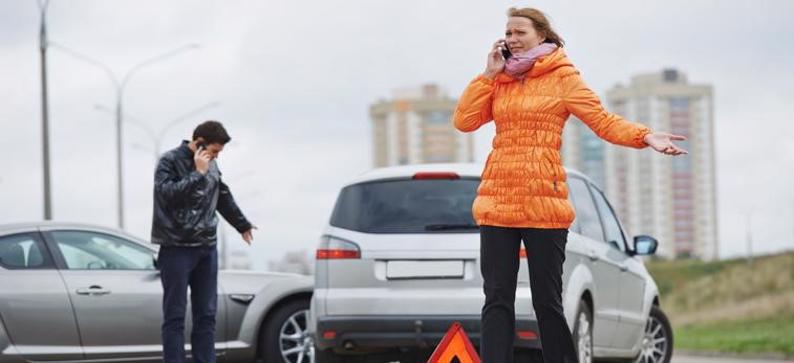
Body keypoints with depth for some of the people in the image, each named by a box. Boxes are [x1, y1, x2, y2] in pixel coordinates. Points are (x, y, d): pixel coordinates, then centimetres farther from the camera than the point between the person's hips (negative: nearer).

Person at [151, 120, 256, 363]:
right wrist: (198, 173, -21)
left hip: (207, 248, 6)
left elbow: (224, 197, 29)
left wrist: (242, 225, 41)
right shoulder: (170, 161, -6)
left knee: (206, 315, 5)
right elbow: (168, 193, -22)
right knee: (175, 316, -6)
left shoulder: (211, 165, 13)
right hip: (176, 249, -6)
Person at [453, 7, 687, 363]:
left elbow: (602, 120, -4)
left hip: (543, 202, -4)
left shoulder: (561, 76, 2)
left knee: (548, 302, -1)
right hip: (497, 200, 4)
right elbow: (464, 120, 5)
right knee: (497, 300, 1)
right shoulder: (499, 81, 15)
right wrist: (489, 74, 1)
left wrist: (645, 136, -20)